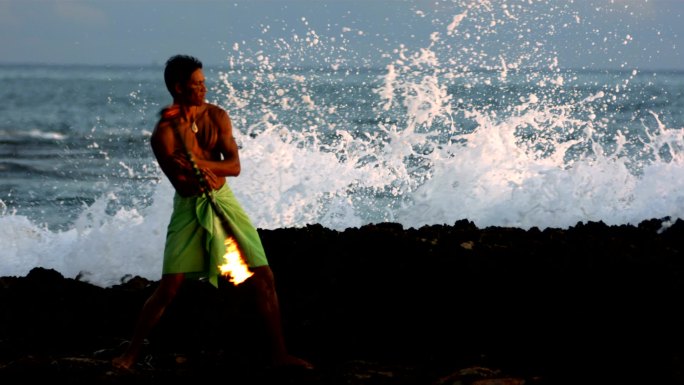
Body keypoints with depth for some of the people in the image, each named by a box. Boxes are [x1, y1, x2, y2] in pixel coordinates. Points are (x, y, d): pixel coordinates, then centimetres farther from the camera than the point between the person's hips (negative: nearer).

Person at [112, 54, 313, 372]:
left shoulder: (216, 116, -1)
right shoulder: (163, 133, -13)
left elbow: (234, 166, -7)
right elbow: (182, 184, -19)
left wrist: (198, 162, -21)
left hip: (223, 201, 4)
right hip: (190, 207, -4)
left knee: (264, 278, 0)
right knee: (168, 288, -10)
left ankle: (279, 353, 10)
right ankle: (131, 353, 6)